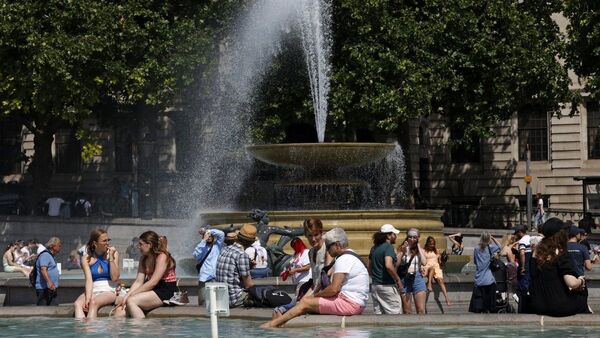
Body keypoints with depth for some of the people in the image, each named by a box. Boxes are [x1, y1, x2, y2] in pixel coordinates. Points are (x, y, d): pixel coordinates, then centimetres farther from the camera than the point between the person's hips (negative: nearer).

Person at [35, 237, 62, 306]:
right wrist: (49, 282, -38)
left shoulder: (51, 256, 21)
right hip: (44, 289, -11)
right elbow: (43, 269, -26)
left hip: (52, 288, 11)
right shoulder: (45, 255, -12)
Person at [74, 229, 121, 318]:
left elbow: (115, 278, -1)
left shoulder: (113, 253, 6)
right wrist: (88, 298, -22)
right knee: (78, 304, -31)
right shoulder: (87, 258, 6)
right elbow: (89, 280, -7)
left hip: (109, 291, -1)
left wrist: (111, 258, -7)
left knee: (94, 303, -35)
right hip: (93, 291, 1)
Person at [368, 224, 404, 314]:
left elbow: (369, 266, 19)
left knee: (378, 312, 8)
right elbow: (388, 265, -26)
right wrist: (398, 280, -16)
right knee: (395, 313, -3)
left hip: (375, 286, 8)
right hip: (387, 286, -8)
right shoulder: (388, 247, -13)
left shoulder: (374, 248, 12)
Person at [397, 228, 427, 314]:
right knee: (406, 311, 3)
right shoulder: (402, 249, 7)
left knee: (421, 310, -4)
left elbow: (424, 262, -10)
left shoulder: (420, 250, 9)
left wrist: (418, 248, -3)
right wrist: (402, 251, -8)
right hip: (405, 279, 0)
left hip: (417, 278, 0)